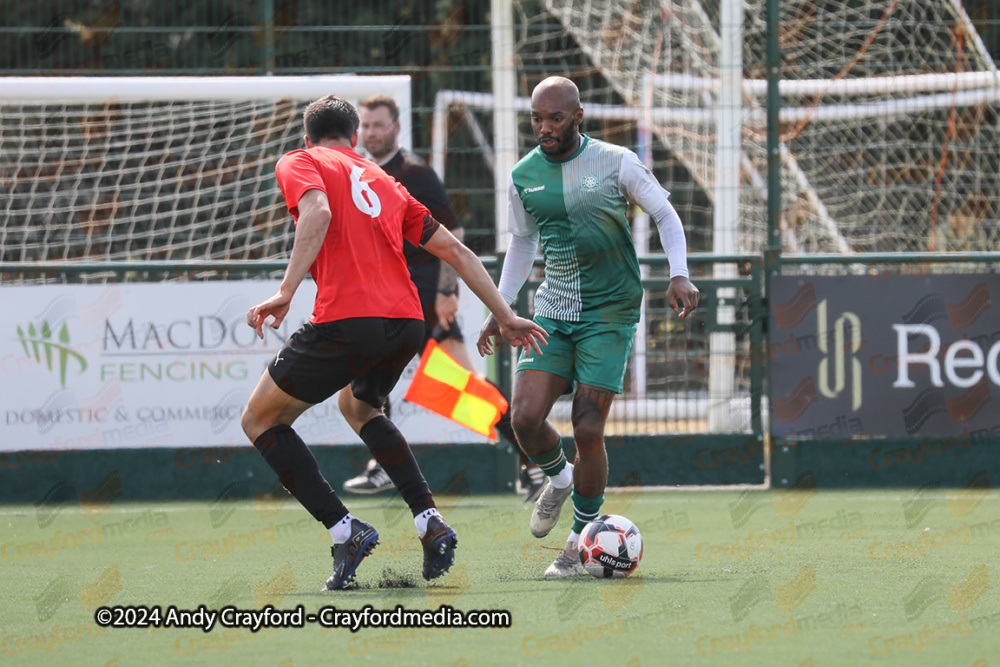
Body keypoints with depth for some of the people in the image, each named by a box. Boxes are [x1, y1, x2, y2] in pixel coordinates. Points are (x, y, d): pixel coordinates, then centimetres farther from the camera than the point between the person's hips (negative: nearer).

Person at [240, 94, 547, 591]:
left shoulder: (298, 164, 10)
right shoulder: (383, 182, 27)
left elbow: (318, 212, -13)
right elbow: (457, 252, 25)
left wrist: (285, 293, -18)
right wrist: (505, 317, 30)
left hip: (345, 322, -6)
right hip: (406, 324, 6)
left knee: (260, 421, 12)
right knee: (359, 406, 36)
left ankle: (345, 531, -2)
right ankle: (429, 521, 18)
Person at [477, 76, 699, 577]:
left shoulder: (615, 162, -6)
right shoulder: (524, 176, 4)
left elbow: (665, 215, 4)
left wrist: (679, 274, -10)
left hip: (610, 311, -3)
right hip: (553, 311, 3)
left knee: (588, 431, -9)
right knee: (525, 417, -13)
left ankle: (582, 541, 8)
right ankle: (558, 479, 21)